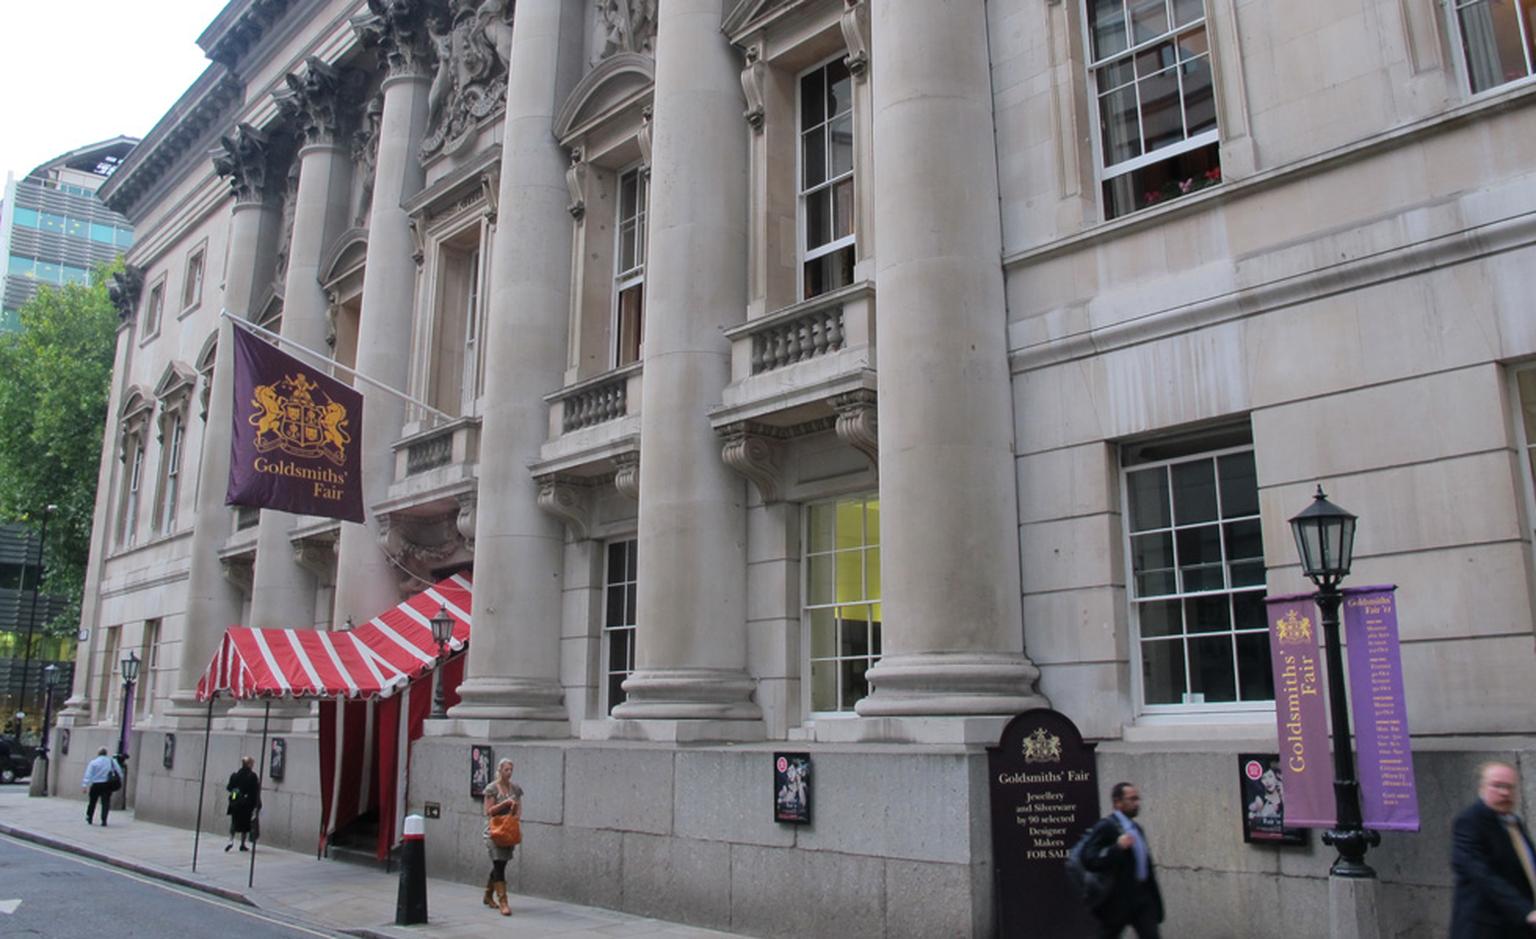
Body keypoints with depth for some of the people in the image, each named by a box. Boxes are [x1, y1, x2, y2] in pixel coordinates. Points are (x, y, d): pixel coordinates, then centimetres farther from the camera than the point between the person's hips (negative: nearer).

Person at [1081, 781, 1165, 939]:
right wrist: (1117, 847, -31)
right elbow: (1089, 860, -23)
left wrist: (1150, 872, 13)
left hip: (1142, 895, 7)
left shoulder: (1136, 828, 14)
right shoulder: (1105, 826, -13)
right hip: (1117, 898, -7)